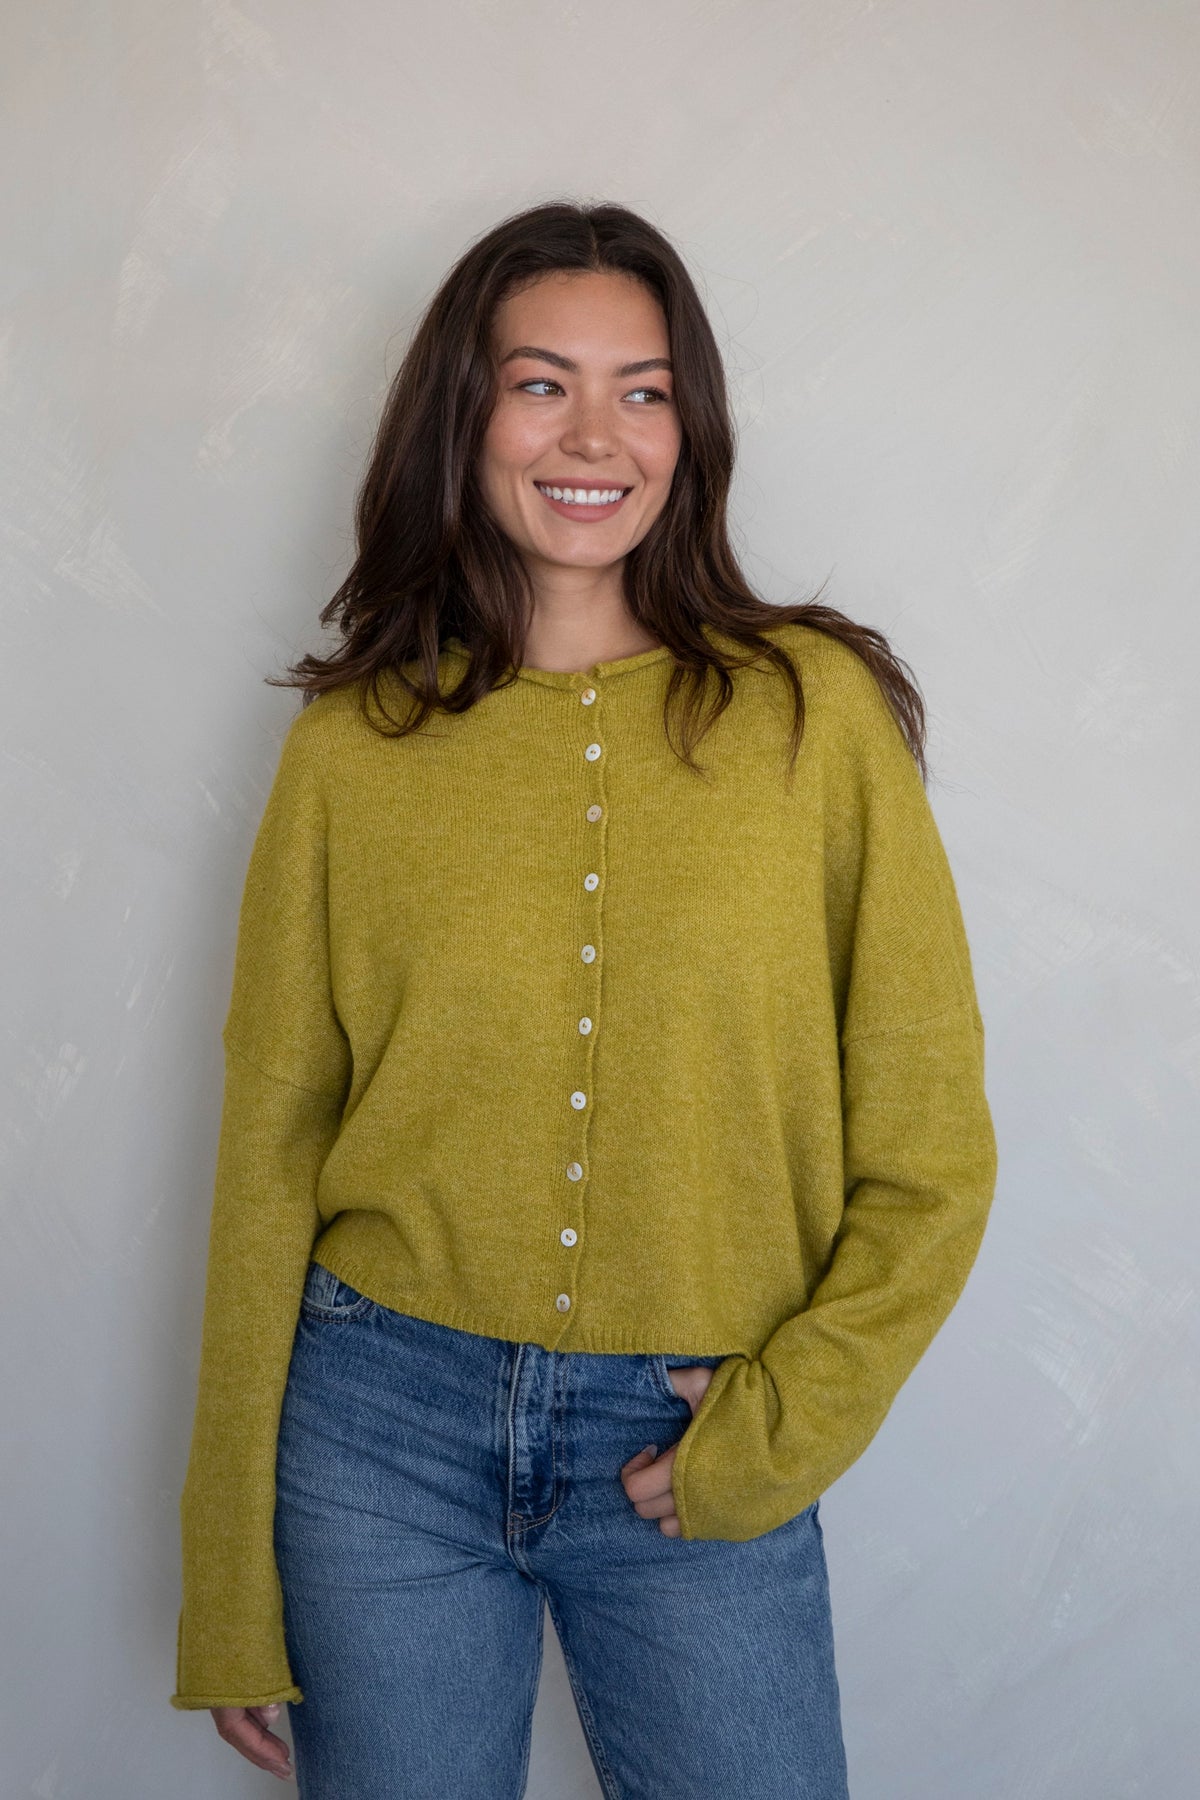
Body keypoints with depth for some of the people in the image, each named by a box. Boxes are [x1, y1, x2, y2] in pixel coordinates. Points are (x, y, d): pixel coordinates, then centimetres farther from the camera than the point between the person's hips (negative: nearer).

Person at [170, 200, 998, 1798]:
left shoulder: (815, 710, -3)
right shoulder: (351, 748, -1)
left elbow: (932, 1156, 0)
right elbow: (269, 1158, 2)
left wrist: (783, 1425, -10)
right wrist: (232, 1601, 4)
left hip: (698, 1447, 0)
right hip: (386, 1425, 1)